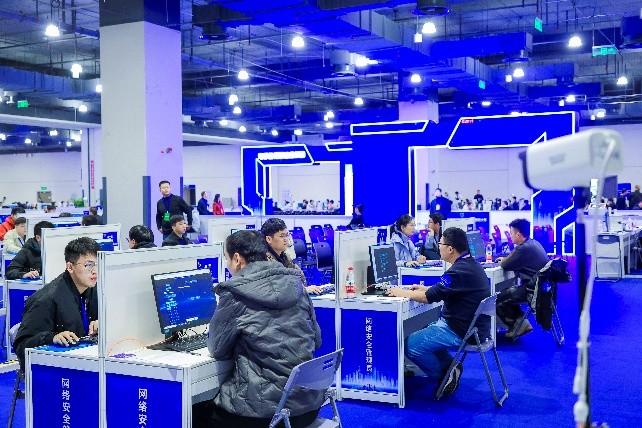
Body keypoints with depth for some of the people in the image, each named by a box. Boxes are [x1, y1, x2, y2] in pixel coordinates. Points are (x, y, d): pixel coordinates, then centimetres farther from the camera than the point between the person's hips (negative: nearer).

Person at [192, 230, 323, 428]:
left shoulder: (235, 294, -11)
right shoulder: (294, 284, 4)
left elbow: (217, 350, 0)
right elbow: (316, 340, 13)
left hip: (266, 411, -6)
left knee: (197, 412, 18)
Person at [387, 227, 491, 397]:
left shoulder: (460, 271, -23)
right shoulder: (470, 264, 9)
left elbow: (430, 297, -21)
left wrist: (402, 293, -8)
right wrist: (424, 288, 16)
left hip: (462, 331, -10)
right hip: (473, 326, 11)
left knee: (410, 345, -12)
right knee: (424, 334, 24)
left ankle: (446, 374, 4)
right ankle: (451, 368, 13)